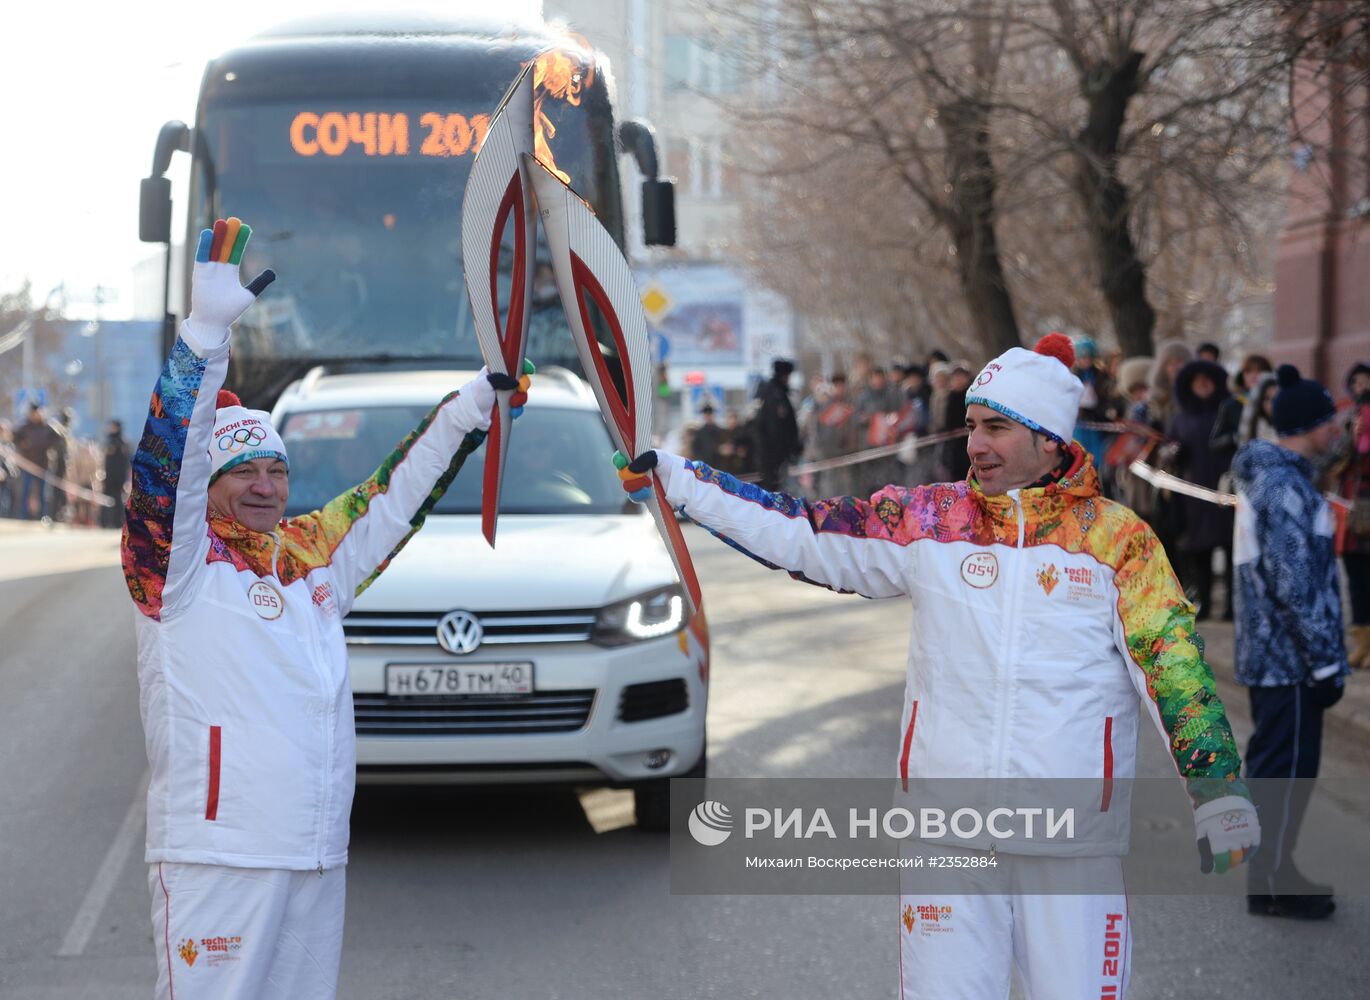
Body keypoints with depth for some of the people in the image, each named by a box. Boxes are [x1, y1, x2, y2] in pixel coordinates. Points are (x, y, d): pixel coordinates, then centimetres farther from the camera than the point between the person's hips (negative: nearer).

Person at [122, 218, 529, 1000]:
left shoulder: (313, 556, 14)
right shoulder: (179, 562, -3)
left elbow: (397, 496, 25)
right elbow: (164, 465, -18)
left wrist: (476, 401, 23)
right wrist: (209, 330, -27)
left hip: (319, 856, 7)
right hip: (217, 855, -7)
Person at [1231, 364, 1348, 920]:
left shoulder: (1269, 477, 12)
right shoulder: (1287, 488, -19)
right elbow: (1294, 585, -23)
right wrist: (1326, 661, -17)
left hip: (1267, 651, 10)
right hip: (1290, 658, -10)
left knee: (1273, 766, 16)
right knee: (1287, 769, -1)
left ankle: (1272, 874, 25)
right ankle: (1273, 886, 7)